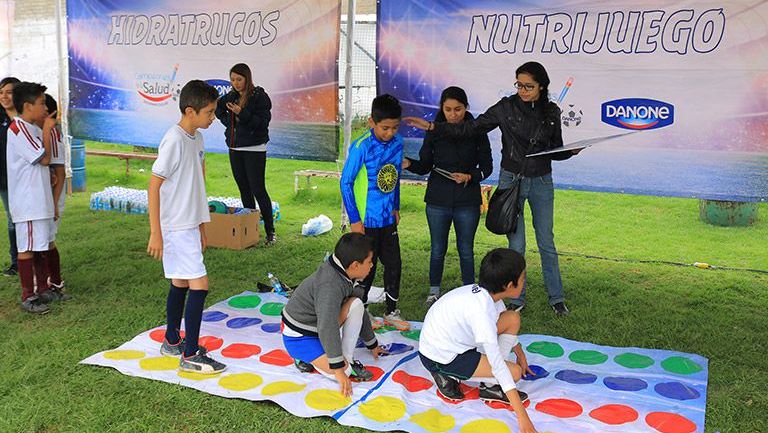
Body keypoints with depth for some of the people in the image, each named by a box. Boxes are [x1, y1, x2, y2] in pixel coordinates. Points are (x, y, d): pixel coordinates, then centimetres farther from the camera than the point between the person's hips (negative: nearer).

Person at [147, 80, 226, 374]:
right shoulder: (174, 141, -18)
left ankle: (172, 342, 31)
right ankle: (190, 355, 0)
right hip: (175, 227, -9)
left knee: (180, 283, 17)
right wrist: (155, 233, -18)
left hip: (190, 225, 9)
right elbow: (154, 186, -18)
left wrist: (201, 226, 20)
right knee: (199, 285, -9)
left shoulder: (197, 138, 10)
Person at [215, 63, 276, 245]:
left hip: (254, 150, -6)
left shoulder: (259, 96, -7)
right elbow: (218, 107, 29)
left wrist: (242, 114, -24)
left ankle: (270, 231, -2)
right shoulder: (231, 96, 11)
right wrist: (227, 120, 12)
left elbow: (263, 121, -15)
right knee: (244, 189, 10)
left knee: (258, 189, -9)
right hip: (234, 148, 7)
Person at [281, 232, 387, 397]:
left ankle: (348, 359, -4)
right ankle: (305, 357, 3)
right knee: (344, 371, -20)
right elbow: (328, 329, -36)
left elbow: (360, 313, 12)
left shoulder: (347, 277, -2)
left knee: (356, 305, -13)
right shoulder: (330, 286, -32)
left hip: (317, 327, 8)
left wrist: (372, 344, 21)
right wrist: (339, 369, -33)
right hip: (299, 338, -8)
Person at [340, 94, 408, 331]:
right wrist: (354, 219, -13)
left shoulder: (397, 142, 0)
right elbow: (346, 182, -14)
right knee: (366, 268, 7)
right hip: (367, 220, -6)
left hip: (388, 218, 6)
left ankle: (391, 312, 27)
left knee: (394, 264, 12)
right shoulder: (361, 147, -18)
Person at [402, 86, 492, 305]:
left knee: (466, 250, 9)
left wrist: (469, 177, -16)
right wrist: (409, 164, -16)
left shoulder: (476, 132, -3)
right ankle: (434, 291, 27)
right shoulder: (434, 131, -1)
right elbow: (425, 165, 4)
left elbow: (486, 166, 2)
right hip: (438, 199, 1)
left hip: (467, 201, -1)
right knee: (438, 249, 11)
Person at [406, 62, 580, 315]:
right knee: (516, 244, 4)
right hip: (511, 180, -1)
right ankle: (517, 299, 18)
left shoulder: (551, 112, 2)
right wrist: (433, 127, -17)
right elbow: (471, 128, -9)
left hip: (541, 182, 1)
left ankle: (556, 298, 20)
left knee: (546, 242, 7)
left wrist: (571, 152, -12)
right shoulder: (506, 107, -5)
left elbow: (556, 151, 10)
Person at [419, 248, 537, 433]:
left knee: (513, 318, -2)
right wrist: (522, 416, -33)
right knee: (514, 372, -14)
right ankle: (449, 376, -2)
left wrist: (520, 353, 28)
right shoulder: (481, 309, -34)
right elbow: (497, 363, -34)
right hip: (439, 358, -8)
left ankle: (492, 385, 3)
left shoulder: (485, 293, -9)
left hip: (454, 340, 9)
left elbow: (505, 323, 16)